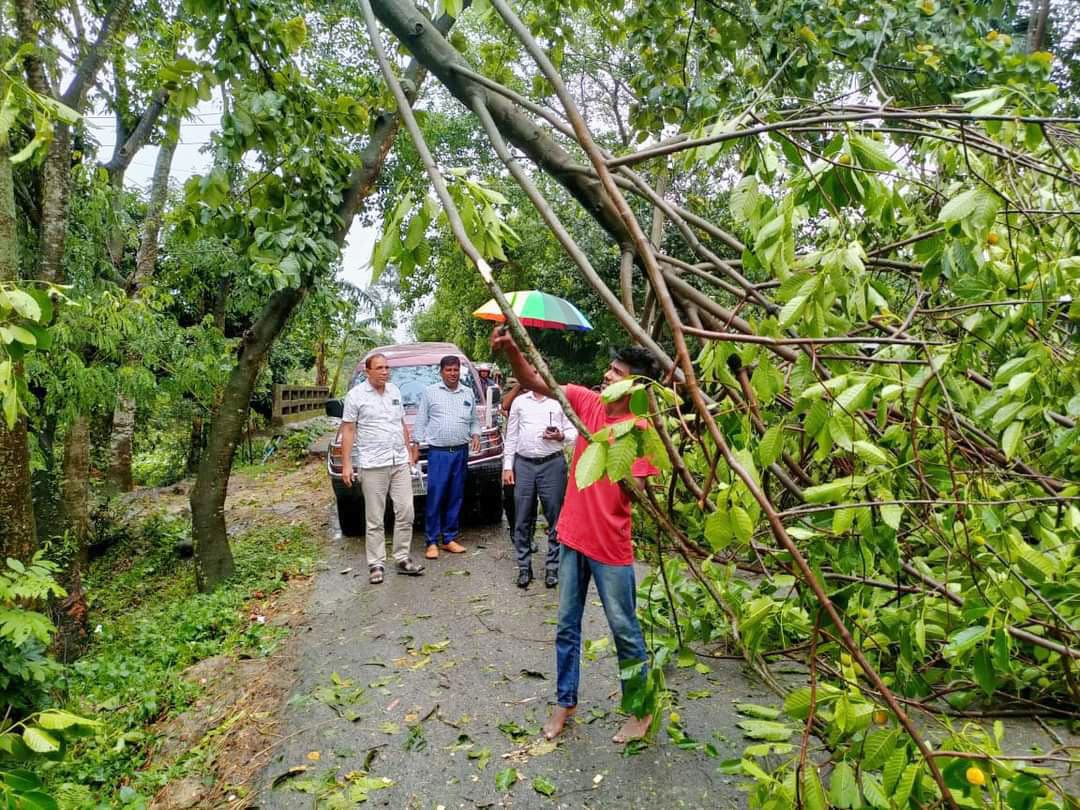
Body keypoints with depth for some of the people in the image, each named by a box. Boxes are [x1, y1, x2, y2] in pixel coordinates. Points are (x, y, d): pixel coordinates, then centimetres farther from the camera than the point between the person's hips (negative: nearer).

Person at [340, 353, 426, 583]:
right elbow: (348, 430, -4)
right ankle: (376, 564, 10)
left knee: (405, 513, 4)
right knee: (375, 519, 2)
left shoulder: (394, 391, 12)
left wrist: (409, 451, 18)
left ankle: (402, 558, 15)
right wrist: (346, 463, -10)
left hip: (400, 463, 5)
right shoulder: (356, 395, -3)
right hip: (372, 466, -5)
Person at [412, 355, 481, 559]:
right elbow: (421, 420, 4)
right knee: (435, 498, -6)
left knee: (456, 498, 8)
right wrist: (416, 444, 0)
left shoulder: (468, 394, 14)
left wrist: (475, 435, 0)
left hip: (461, 452, 4)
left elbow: (474, 420, 18)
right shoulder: (430, 392, 5)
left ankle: (450, 539, 17)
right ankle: (432, 542, 1)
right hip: (438, 452, -3)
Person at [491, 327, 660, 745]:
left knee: (624, 630, 9)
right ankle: (565, 703, 32)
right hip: (573, 537, 5)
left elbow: (637, 492, -16)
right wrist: (510, 348, -22)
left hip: (611, 546, -5)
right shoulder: (588, 402, 0)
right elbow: (535, 383, -6)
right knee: (567, 626, 16)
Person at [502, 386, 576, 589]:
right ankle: (524, 567, 14)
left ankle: (553, 567, 11)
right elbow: (511, 436, 12)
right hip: (524, 464, 2)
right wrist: (507, 466, 6)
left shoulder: (559, 401, 7)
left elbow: (574, 431, 7)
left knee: (555, 517, 0)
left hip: (552, 464, -2)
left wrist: (561, 436, -14)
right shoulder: (519, 402, 12)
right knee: (522, 519, 4)